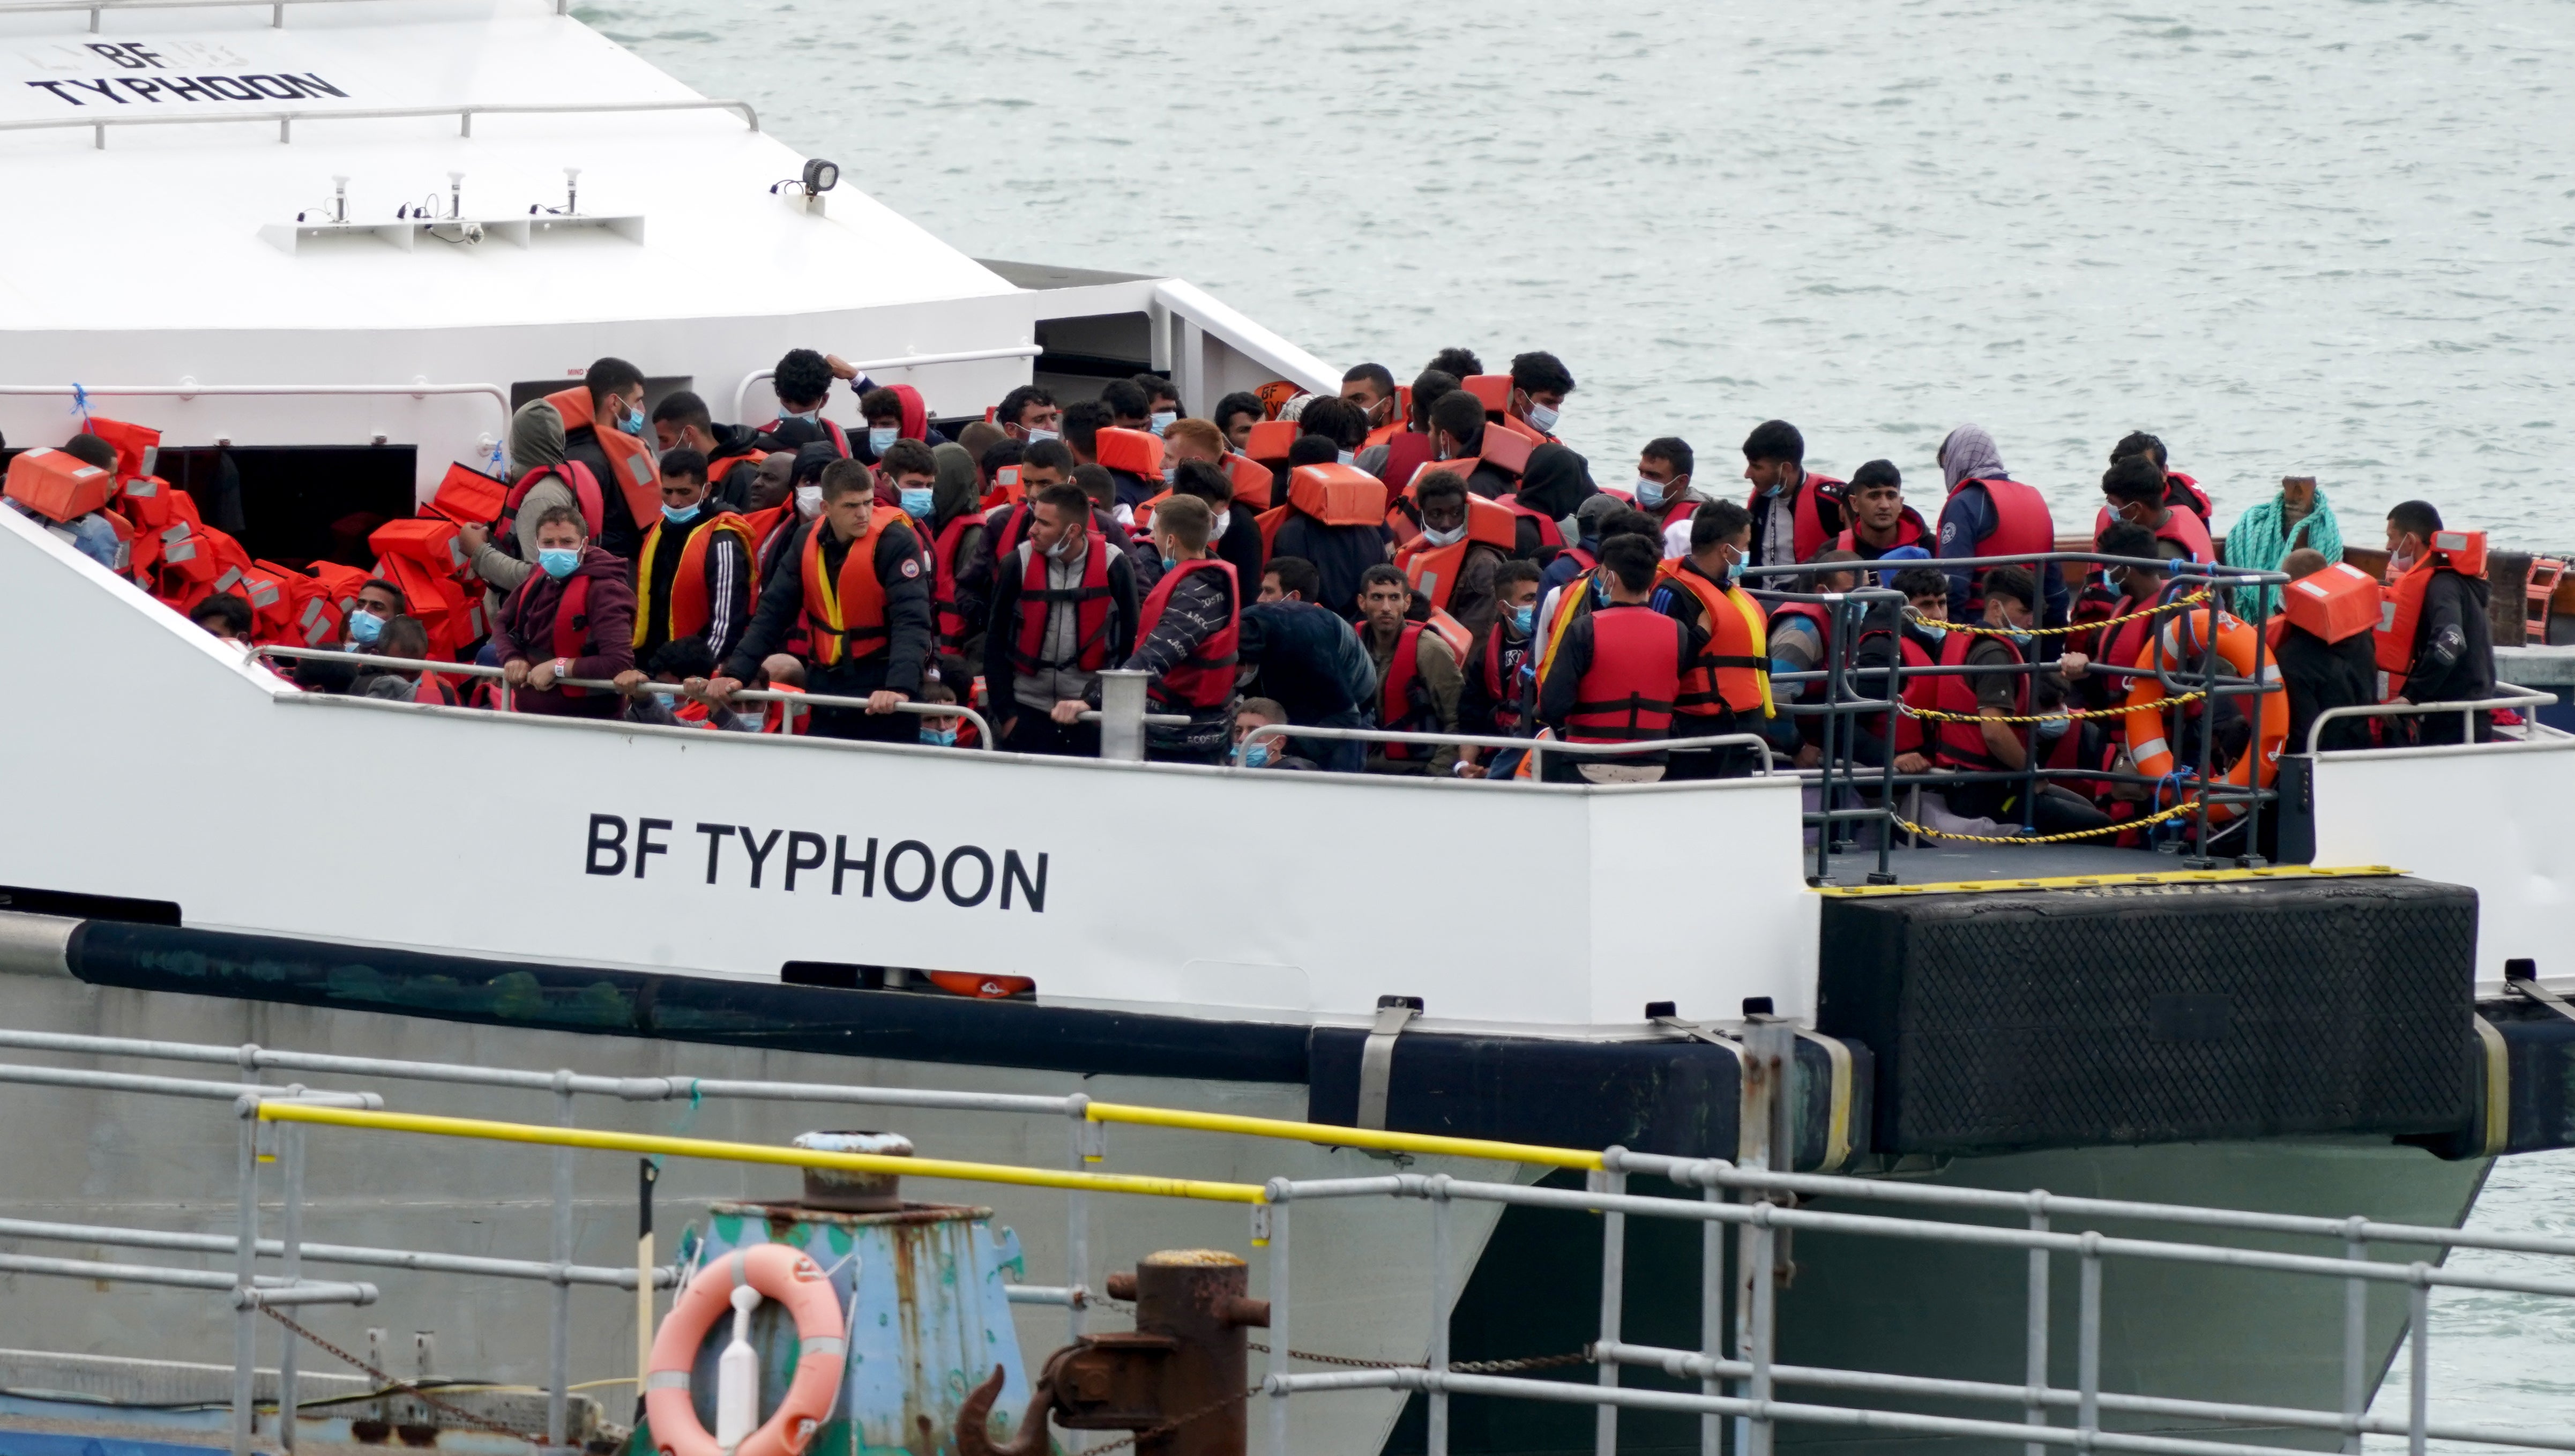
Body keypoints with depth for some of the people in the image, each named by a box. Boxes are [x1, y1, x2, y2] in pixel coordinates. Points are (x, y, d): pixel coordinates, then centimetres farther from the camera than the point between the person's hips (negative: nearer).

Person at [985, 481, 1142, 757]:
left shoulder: (1115, 568, -6)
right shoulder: (1018, 564, -3)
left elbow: (1130, 645, 0)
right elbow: (995, 642, 4)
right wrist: (1006, 713, 1)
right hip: (1028, 714, 1)